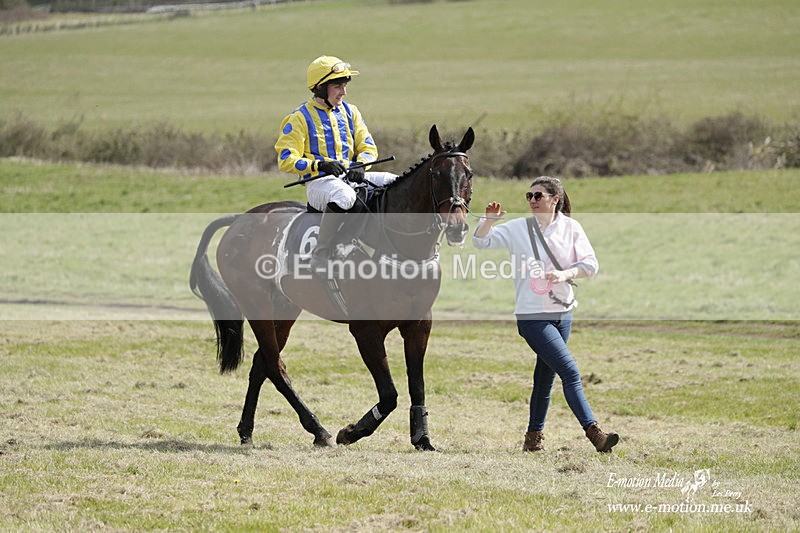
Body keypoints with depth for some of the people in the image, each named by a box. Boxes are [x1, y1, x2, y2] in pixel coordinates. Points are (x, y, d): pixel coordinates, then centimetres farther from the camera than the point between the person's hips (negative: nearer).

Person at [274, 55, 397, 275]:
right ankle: (319, 260, -33)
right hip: (318, 182, -6)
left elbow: (368, 147, 15)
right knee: (344, 196, -40)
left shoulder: (350, 112, 16)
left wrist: (360, 166, -9)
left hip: (351, 176, 6)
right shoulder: (300, 118, -2)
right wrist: (319, 165, -22)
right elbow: (286, 160, -7)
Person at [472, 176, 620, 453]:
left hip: (563, 313, 4)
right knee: (570, 372, -14)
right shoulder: (518, 228, -1)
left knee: (546, 377, 13)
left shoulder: (571, 227, 4)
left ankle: (534, 435, 25)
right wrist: (490, 220, -20)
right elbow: (480, 241, -1)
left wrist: (566, 274, -18)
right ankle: (594, 433, -19)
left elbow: (591, 264, -1)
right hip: (532, 315, -4)